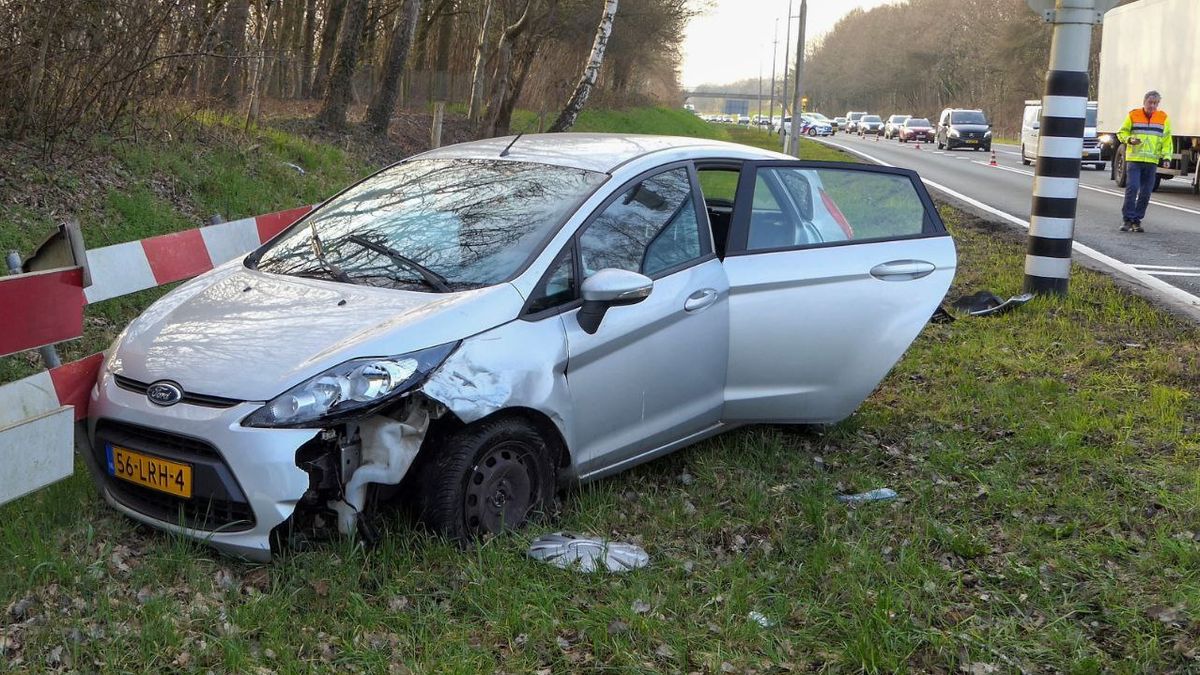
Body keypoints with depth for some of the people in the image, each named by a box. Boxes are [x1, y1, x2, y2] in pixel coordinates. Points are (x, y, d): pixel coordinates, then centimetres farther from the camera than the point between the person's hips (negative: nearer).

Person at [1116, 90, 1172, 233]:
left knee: (1146, 192, 3)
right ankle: (1127, 219, -7)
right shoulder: (1133, 115, 4)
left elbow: (1167, 140, 12)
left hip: (1152, 162, 3)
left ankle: (1137, 220, 11)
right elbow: (1122, 133, 10)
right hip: (1134, 158, -2)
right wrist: (1129, 140, -11)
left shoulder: (1163, 118, 10)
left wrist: (1166, 157, 1)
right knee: (1132, 188, -12)